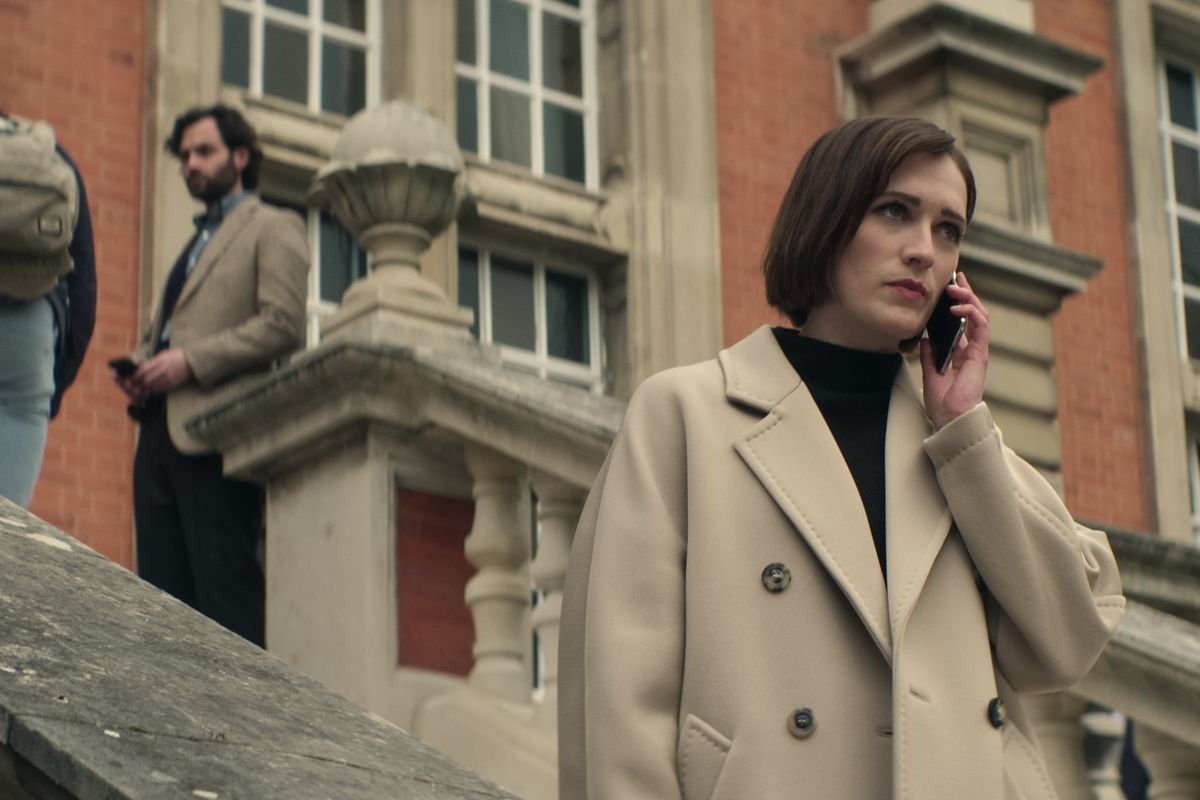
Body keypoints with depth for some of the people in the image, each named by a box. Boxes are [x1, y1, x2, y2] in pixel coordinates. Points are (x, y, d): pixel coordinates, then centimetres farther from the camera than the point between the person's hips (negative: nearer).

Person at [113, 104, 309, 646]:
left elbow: (283, 325, -9)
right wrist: (139, 365, 7)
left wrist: (189, 361, -15)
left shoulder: (273, 228, 5)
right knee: (162, 584, 2)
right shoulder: (197, 241, 29)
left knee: (225, 583, -13)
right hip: (160, 429, 8)